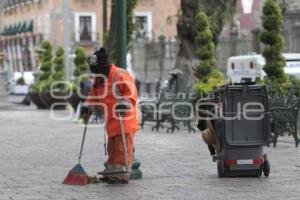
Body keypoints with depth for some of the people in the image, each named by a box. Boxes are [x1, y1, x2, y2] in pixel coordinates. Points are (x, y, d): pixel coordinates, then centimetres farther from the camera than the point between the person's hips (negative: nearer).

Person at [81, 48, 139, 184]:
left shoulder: (121, 75, -13)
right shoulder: (98, 79, 13)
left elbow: (131, 92, -20)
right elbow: (93, 95, 19)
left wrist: (124, 105, -33)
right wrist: (87, 108, 4)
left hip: (125, 118, -9)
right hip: (111, 120, 9)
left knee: (123, 147, -9)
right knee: (112, 148, 15)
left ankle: (123, 174, -9)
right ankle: (111, 171, 24)